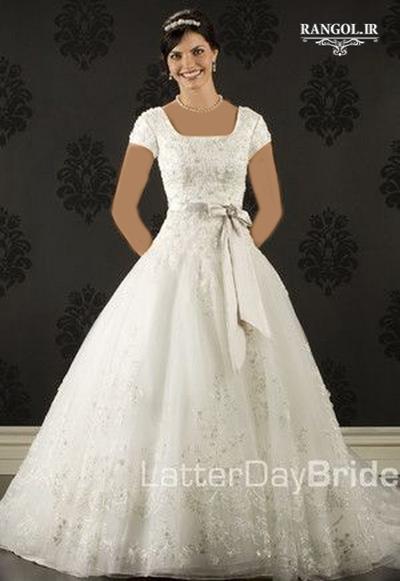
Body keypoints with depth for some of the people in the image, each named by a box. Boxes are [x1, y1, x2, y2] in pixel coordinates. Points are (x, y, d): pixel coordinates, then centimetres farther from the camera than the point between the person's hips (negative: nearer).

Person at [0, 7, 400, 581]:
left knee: (249, 392, 3)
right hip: (173, 269, -1)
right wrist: (161, 261, 1)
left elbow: (271, 207, 9)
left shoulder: (250, 121, 7)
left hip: (241, 270, 2)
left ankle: (253, 519, 21)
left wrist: (238, 255, 2)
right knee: (167, 392, -1)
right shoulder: (153, 123, 3)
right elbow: (123, 208, 3)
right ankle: (164, 524, 16)